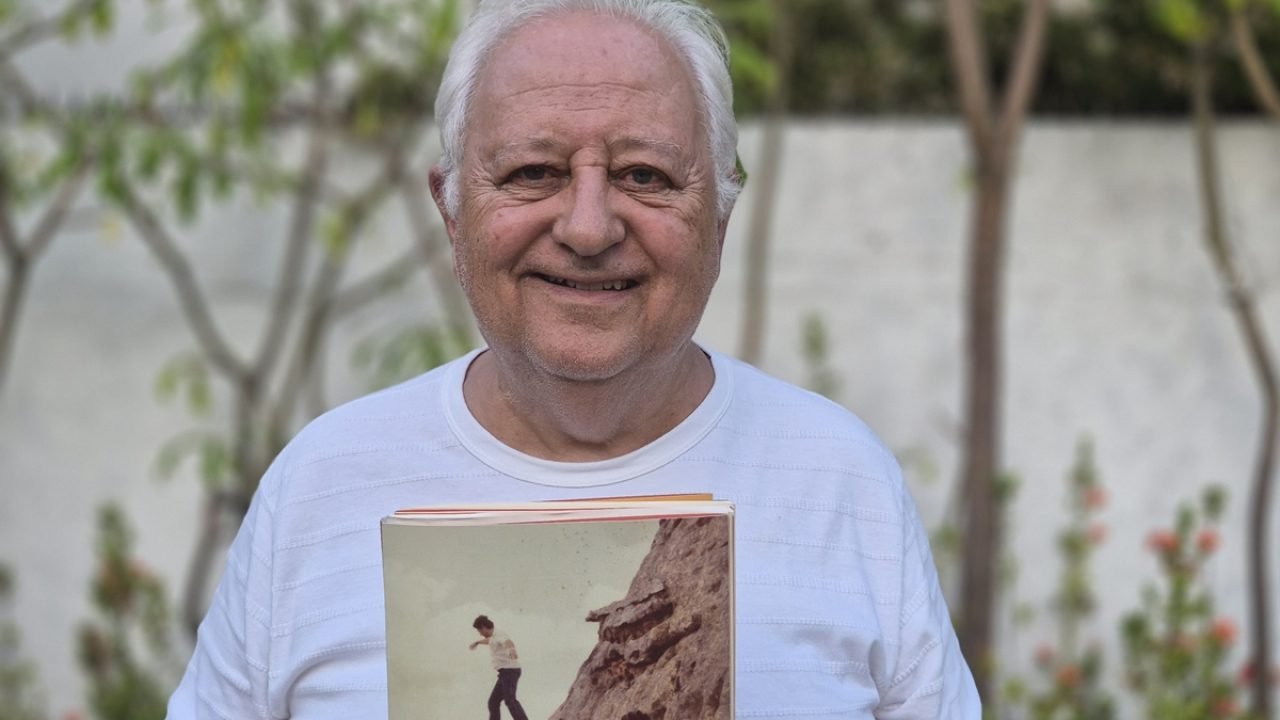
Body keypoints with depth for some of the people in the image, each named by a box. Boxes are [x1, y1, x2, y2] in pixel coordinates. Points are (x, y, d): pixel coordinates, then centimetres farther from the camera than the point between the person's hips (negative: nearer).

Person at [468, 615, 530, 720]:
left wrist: (512, 649, -61)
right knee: (493, 702, 12)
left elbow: (508, 642, -37)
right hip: (506, 673, 10)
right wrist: (477, 642, 70)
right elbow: (488, 640, 48)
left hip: (510, 671, -10)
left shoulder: (499, 635, -12)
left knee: (510, 700, -26)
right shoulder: (495, 636, 21)